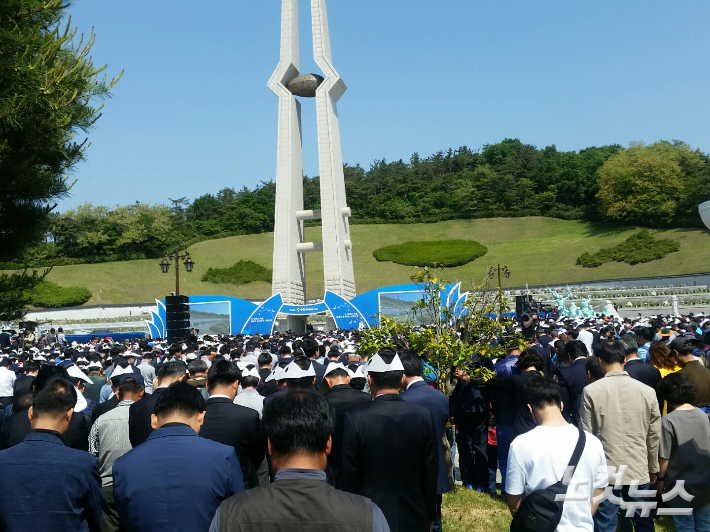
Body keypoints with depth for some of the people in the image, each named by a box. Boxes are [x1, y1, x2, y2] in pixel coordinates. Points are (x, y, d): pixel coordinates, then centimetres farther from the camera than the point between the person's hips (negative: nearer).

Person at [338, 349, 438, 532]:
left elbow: (347, 475, -10)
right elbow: (431, 473, -3)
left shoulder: (355, 418, -16)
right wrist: (430, 515, 10)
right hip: (413, 517, 2)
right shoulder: (424, 416, -9)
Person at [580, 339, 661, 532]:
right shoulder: (647, 391, -4)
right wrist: (653, 469, 16)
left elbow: (586, 435, -6)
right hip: (639, 470, 2)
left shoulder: (591, 391, -11)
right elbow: (654, 436, 2)